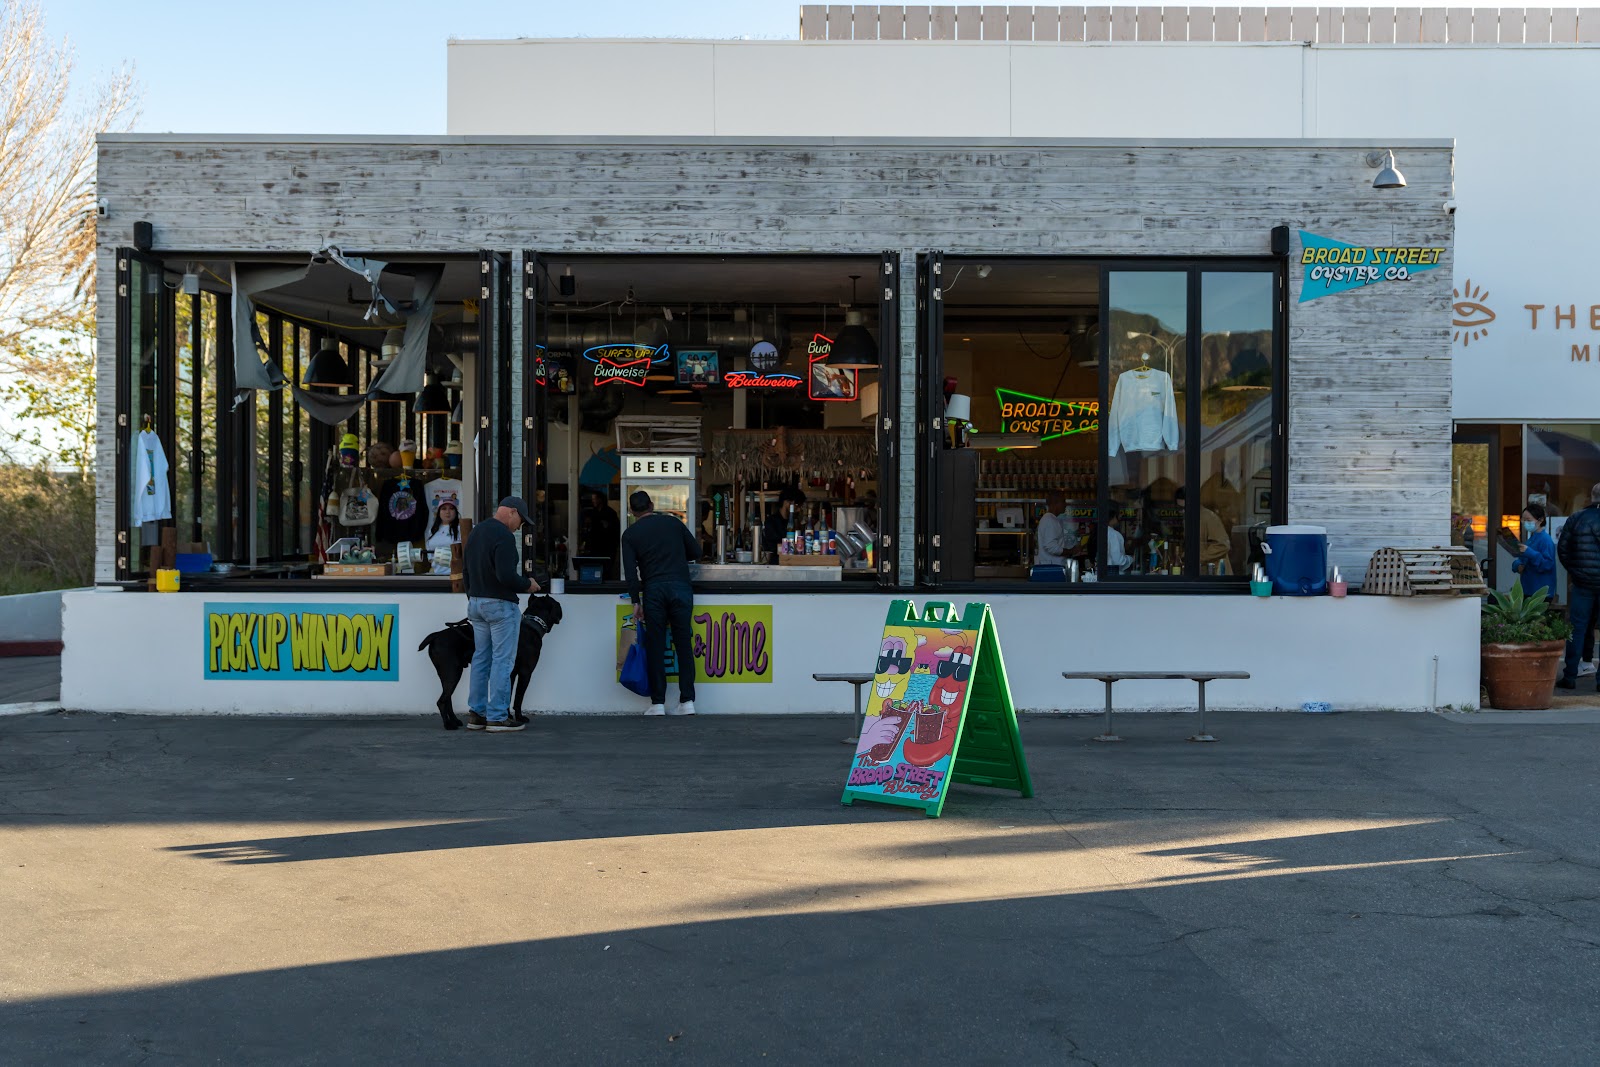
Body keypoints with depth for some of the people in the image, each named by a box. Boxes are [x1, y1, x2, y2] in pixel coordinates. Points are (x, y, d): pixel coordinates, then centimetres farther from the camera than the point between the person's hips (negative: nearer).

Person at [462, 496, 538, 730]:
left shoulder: (475, 531, 12)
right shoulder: (504, 536, -17)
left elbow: (466, 567, 19)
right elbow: (506, 576, -25)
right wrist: (527, 584, -8)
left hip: (476, 602, 9)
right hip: (500, 605, -9)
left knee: (481, 658, 13)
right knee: (502, 660, -3)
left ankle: (476, 713, 16)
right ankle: (497, 717, -2)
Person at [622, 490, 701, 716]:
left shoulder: (630, 534, 8)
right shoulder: (673, 522, 12)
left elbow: (630, 570, 0)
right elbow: (696, 552, 14)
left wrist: (636, 602, 3)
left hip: (653, 590, -1)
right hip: (681, 587, 1)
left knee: (655, 647, 5)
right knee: (684, 645, 5)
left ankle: (658, 703, 5)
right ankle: (687, 701, 2)